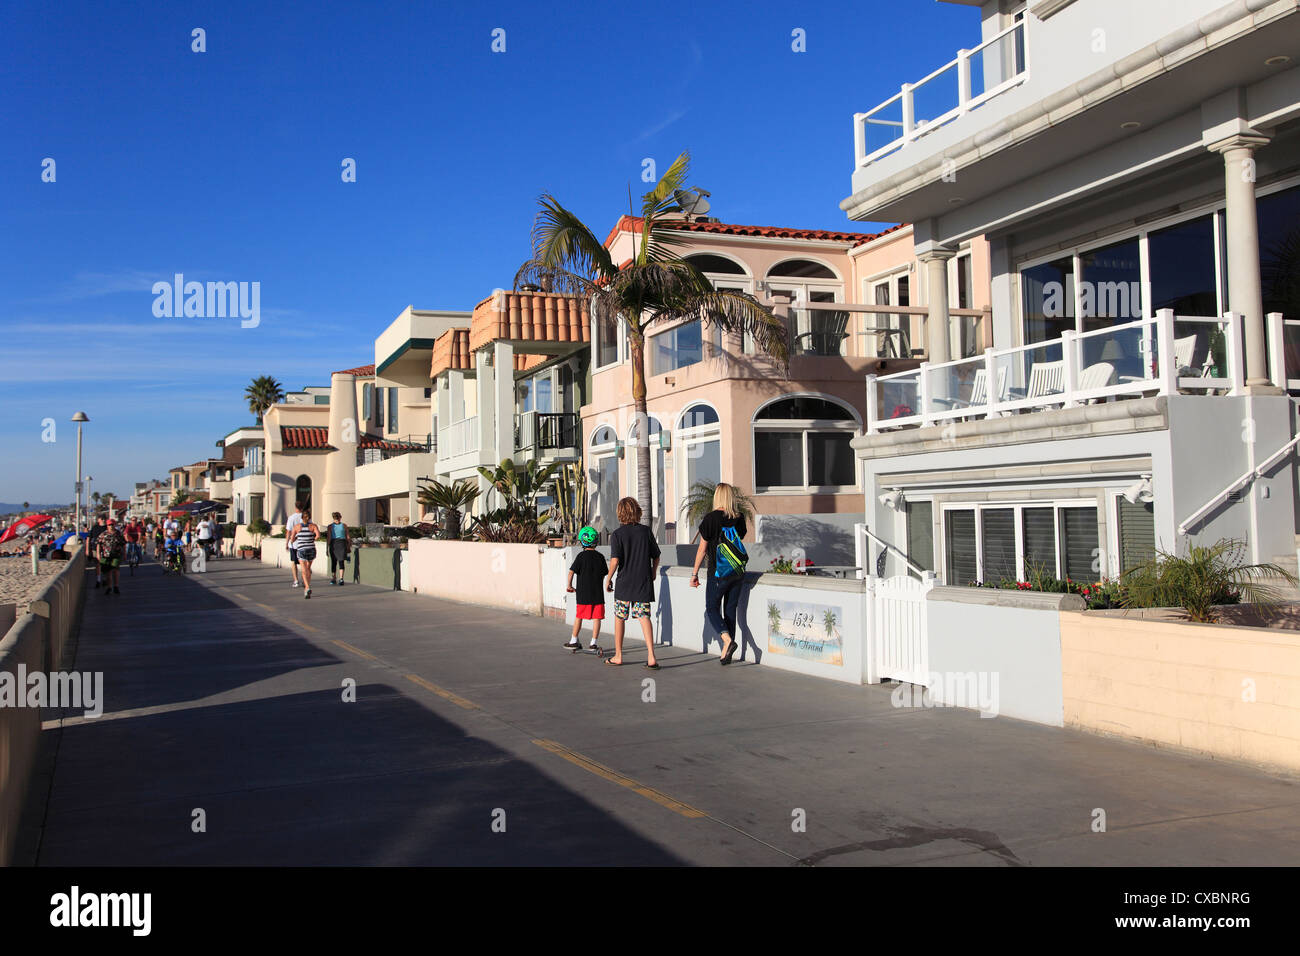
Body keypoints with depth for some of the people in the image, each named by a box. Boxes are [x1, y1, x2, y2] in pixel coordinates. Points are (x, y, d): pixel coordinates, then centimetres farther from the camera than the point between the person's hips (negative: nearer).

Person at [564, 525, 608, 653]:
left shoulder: (582, 556, -7)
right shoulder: (600, 557, 3)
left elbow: (571, 571, -10)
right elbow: (603, 574, 10)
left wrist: (569, 585, 3)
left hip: (583, 593, -1)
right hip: (597, 593, 1)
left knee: (579, 616, 12)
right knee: (596, 618, 3)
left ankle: (574, 641, 20)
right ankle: (594, 643, 2)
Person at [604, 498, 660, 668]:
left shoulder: (617, 534, -7)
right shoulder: (646, 531, 2)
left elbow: (615, 560, -16)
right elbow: (656, 557, 8)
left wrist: (608, 579, -1)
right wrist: (653, 574, 25)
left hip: (624, 583, -2)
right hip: (644, 583, 2)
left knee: (619, 618, 13)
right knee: (644, 616, 0)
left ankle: (618, 656, 21)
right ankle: (651, 656, -15)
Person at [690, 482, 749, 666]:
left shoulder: (712, 518, -10)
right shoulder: (739, 518, 3)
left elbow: (702, 549, -7)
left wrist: (694, 573, 0)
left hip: (718, 572, -5)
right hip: (738, 571, 5)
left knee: (712, 608, 6)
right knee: (730, 610, 10)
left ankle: (728, 640, -17)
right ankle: (726, 654, 11)